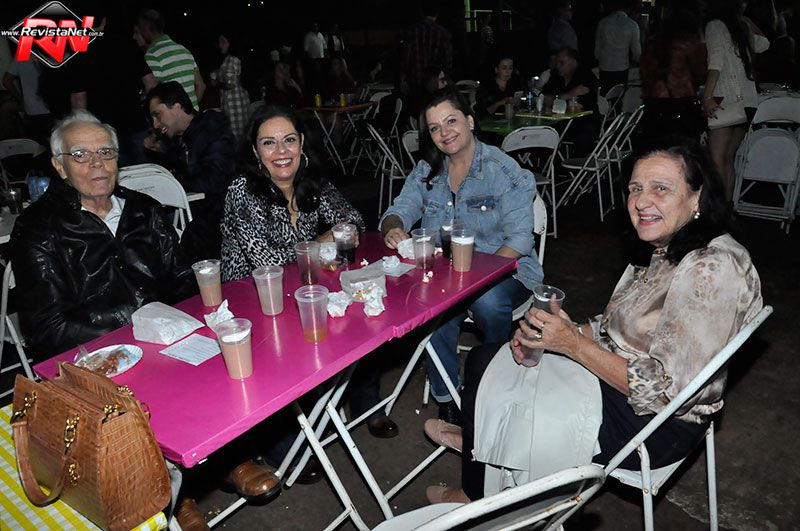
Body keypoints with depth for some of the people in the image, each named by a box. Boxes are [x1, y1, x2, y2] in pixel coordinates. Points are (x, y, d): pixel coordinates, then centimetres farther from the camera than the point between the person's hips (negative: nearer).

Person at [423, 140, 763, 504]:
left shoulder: (710, 271, -27)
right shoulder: (665, 251, 3)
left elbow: (665, 389, -28)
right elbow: (615, 326, 10)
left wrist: (572, 343, -26)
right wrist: (549, 333, -6)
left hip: (655, 427, -9)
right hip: (615, 375, 9)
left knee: (489, 377, 2)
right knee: (485, 360, 9)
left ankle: (475, 495, 30)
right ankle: (478, 439, 37)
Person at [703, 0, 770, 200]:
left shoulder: (714, 25, -1)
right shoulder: (743, 27, 16)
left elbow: (716, 61, -15)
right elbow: (764, 44, 36)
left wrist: (707, 96, -20)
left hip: (727, 99, -7)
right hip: (747, 99, 7)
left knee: (716, 158, -12)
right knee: (729, 158, 9)